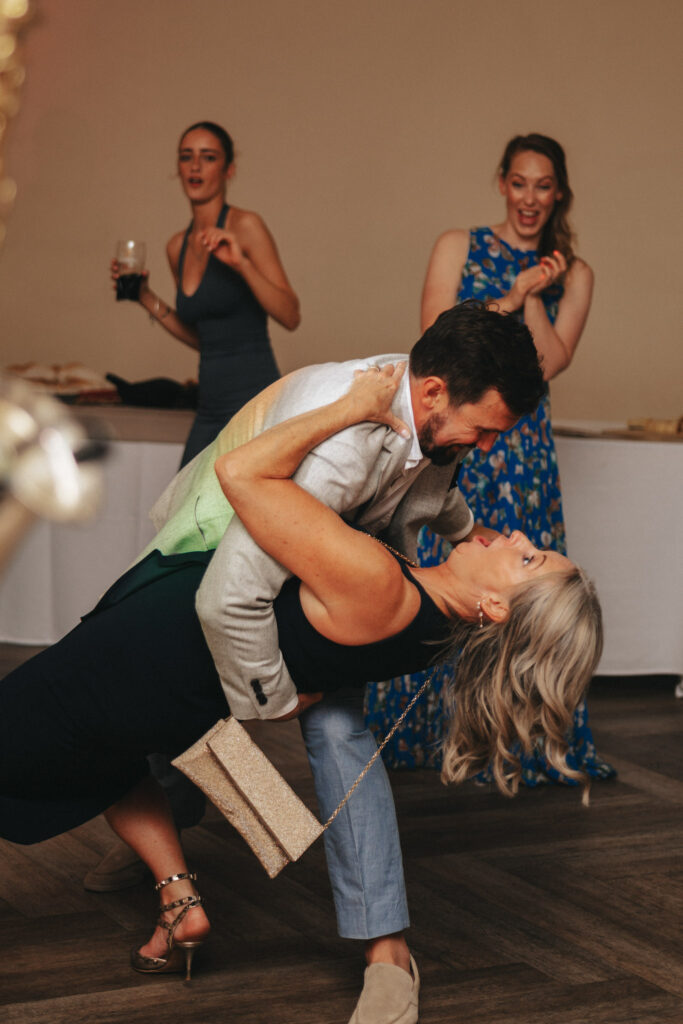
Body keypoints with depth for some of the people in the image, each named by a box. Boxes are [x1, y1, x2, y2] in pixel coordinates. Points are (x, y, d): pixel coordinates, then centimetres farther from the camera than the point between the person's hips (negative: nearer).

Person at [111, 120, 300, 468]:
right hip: (211, 410, 7)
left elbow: (290, 316, -12)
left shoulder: (244, 226, -6)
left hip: (254, 402, -7)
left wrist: (242, 263, -23)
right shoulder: (178, 246, 14)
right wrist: (147, 299, 13)